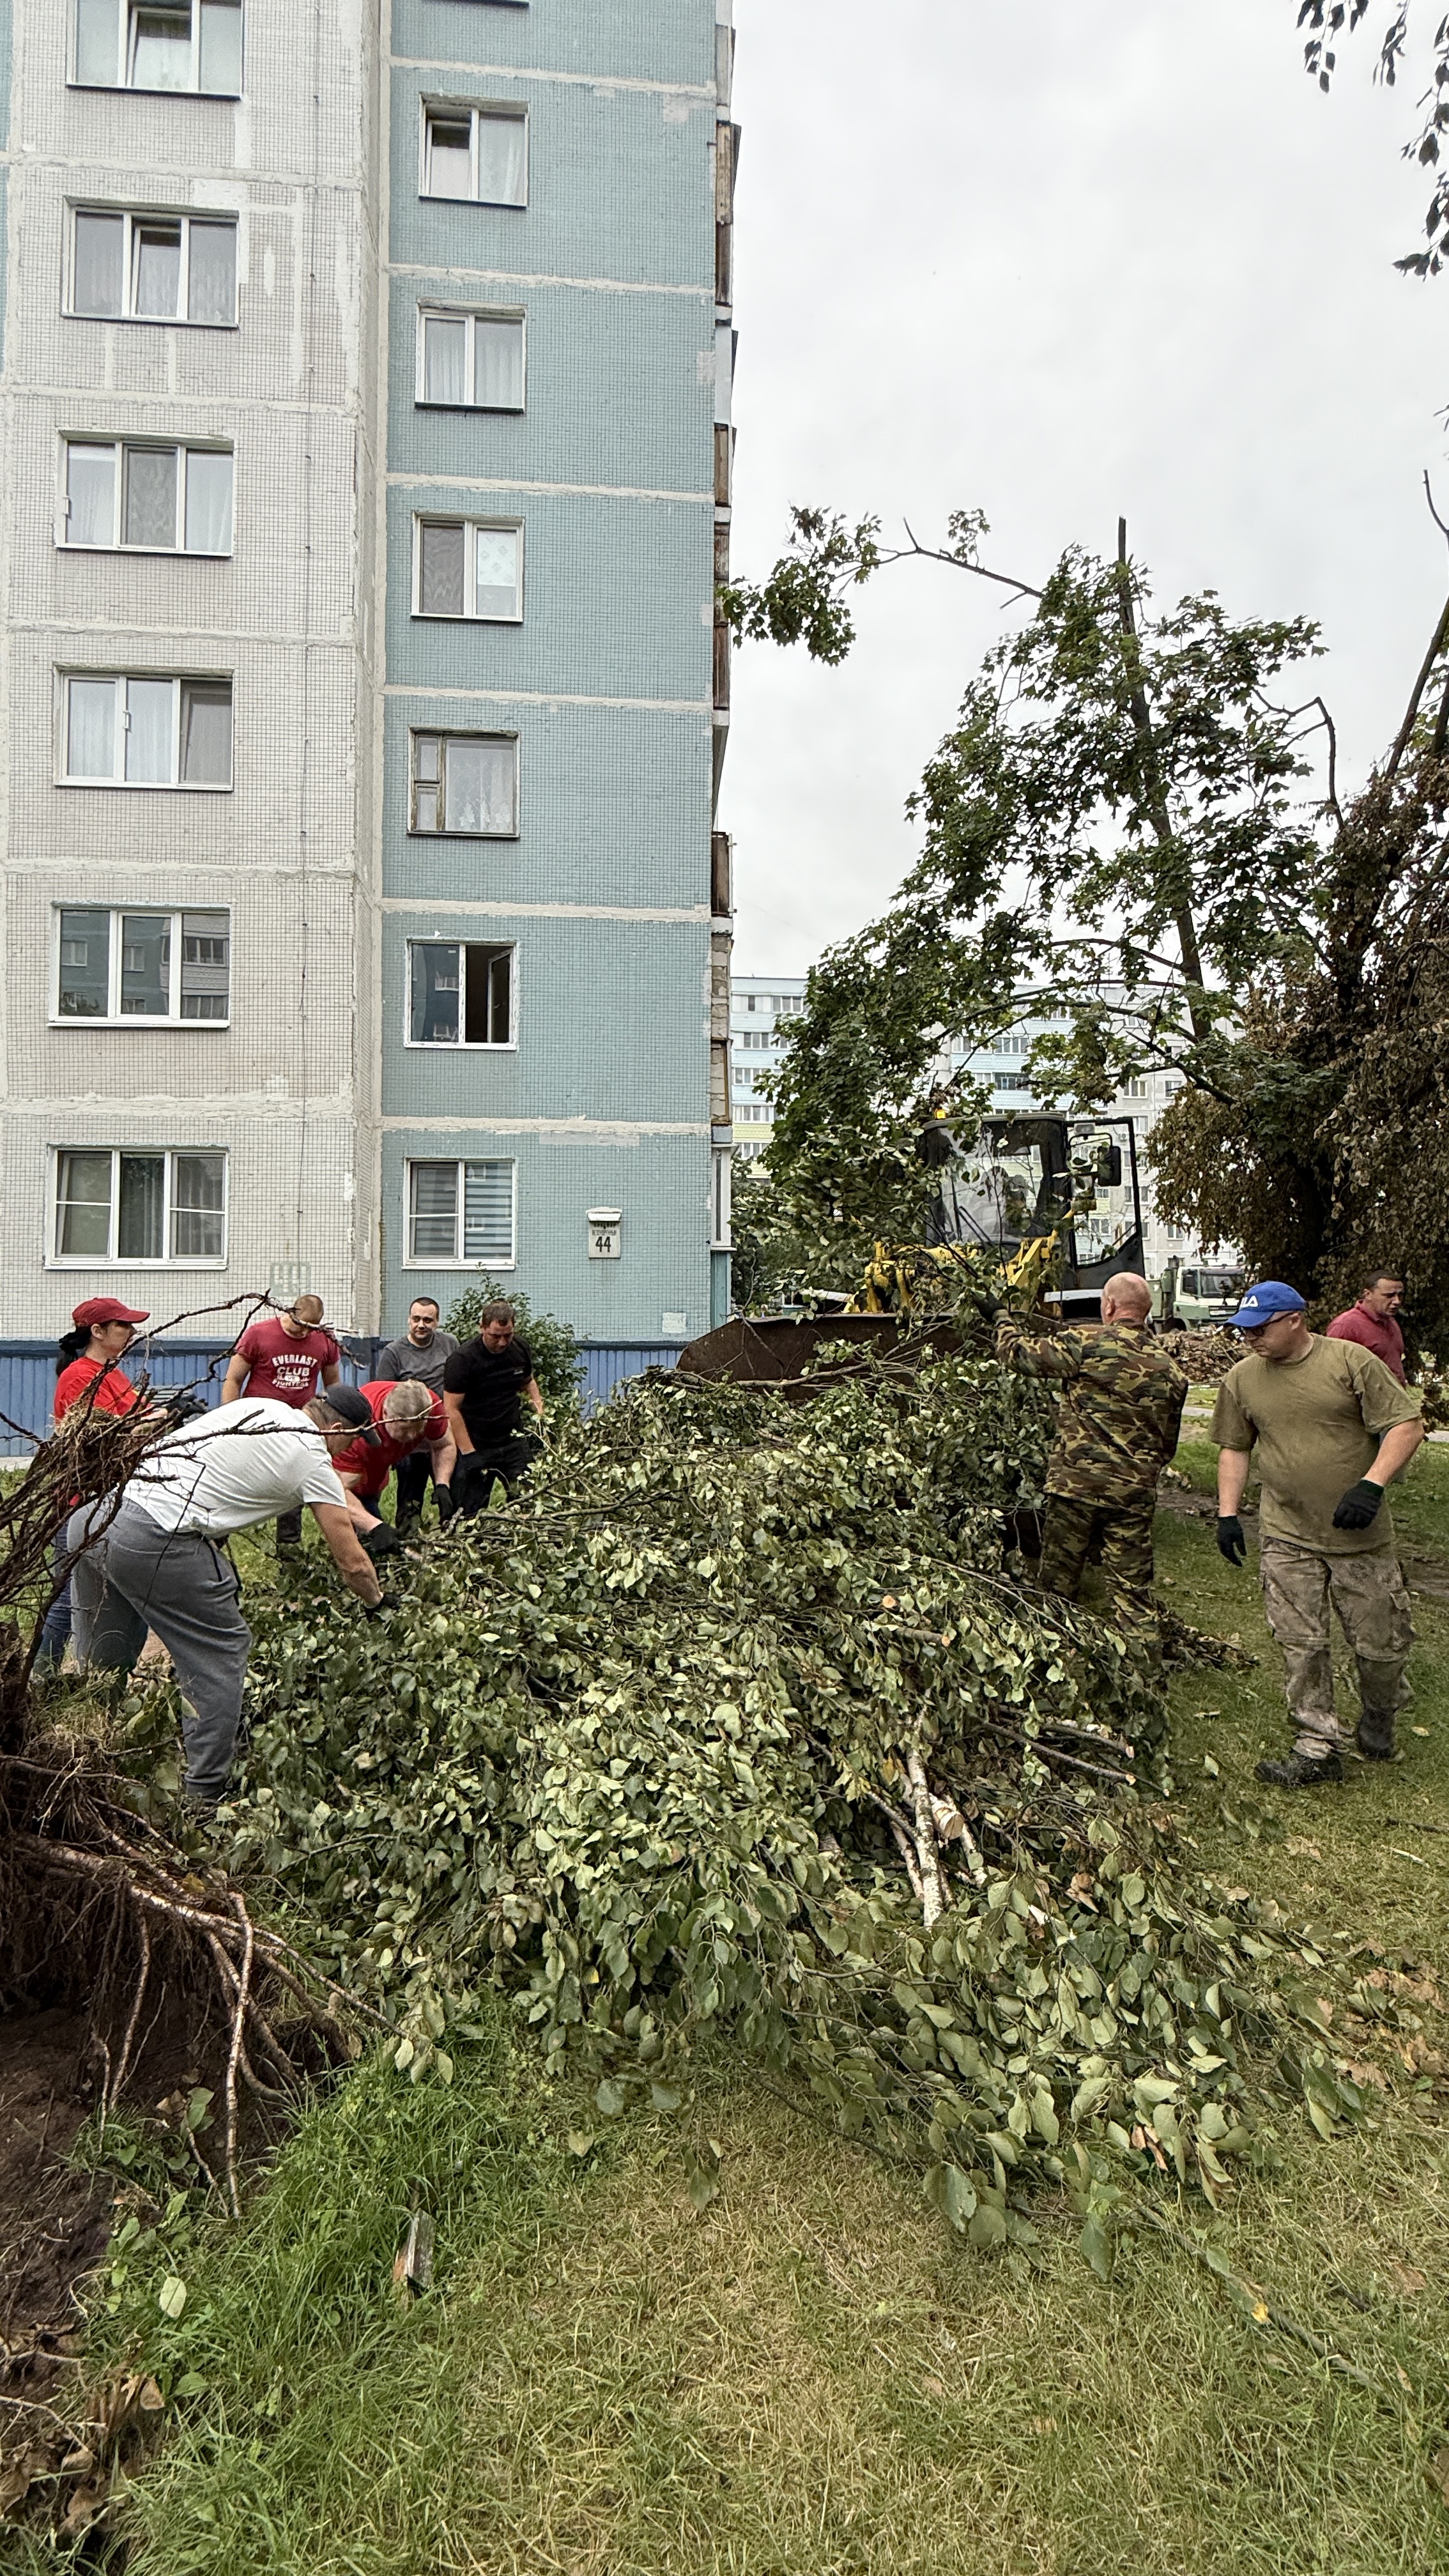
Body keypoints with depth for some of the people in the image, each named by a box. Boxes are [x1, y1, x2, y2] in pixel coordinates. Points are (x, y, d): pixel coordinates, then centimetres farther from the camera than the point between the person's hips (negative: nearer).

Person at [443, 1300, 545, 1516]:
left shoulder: (521, 1350, 3)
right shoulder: (462, 1360, -12)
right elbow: (452, 1409, -12)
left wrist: (536, 1401, 4)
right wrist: (468, 1453, -16)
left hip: (515, 1443, 4)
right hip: (476, 1447, -4)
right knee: (470, 1514, -2)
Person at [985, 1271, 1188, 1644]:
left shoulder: (1085, 1343, -9)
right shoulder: (1170, 1368, 7)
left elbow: (1019, 1352, -2)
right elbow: (1168, 1443, 15)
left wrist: (1001, 1316, 16)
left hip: (1076, 1486, -3)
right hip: (1135, 1495, 4)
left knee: (1057, 1589, 10)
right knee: (1133, 1595, 9)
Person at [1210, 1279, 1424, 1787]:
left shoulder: (1352, 1361, -9)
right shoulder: (1241, 1377, 1)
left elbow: (1406, 1425, -9)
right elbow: (1233, 1448, 10)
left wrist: (1371, 1485, -20)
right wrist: (1227, 1513, 4)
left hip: (1360, 1534, -2)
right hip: (1285, 1536, 2)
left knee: (1382, 1641, 9)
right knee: (1301, 1645, 3)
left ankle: (1379, 1716, 39)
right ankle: (1318, 1750, 15)